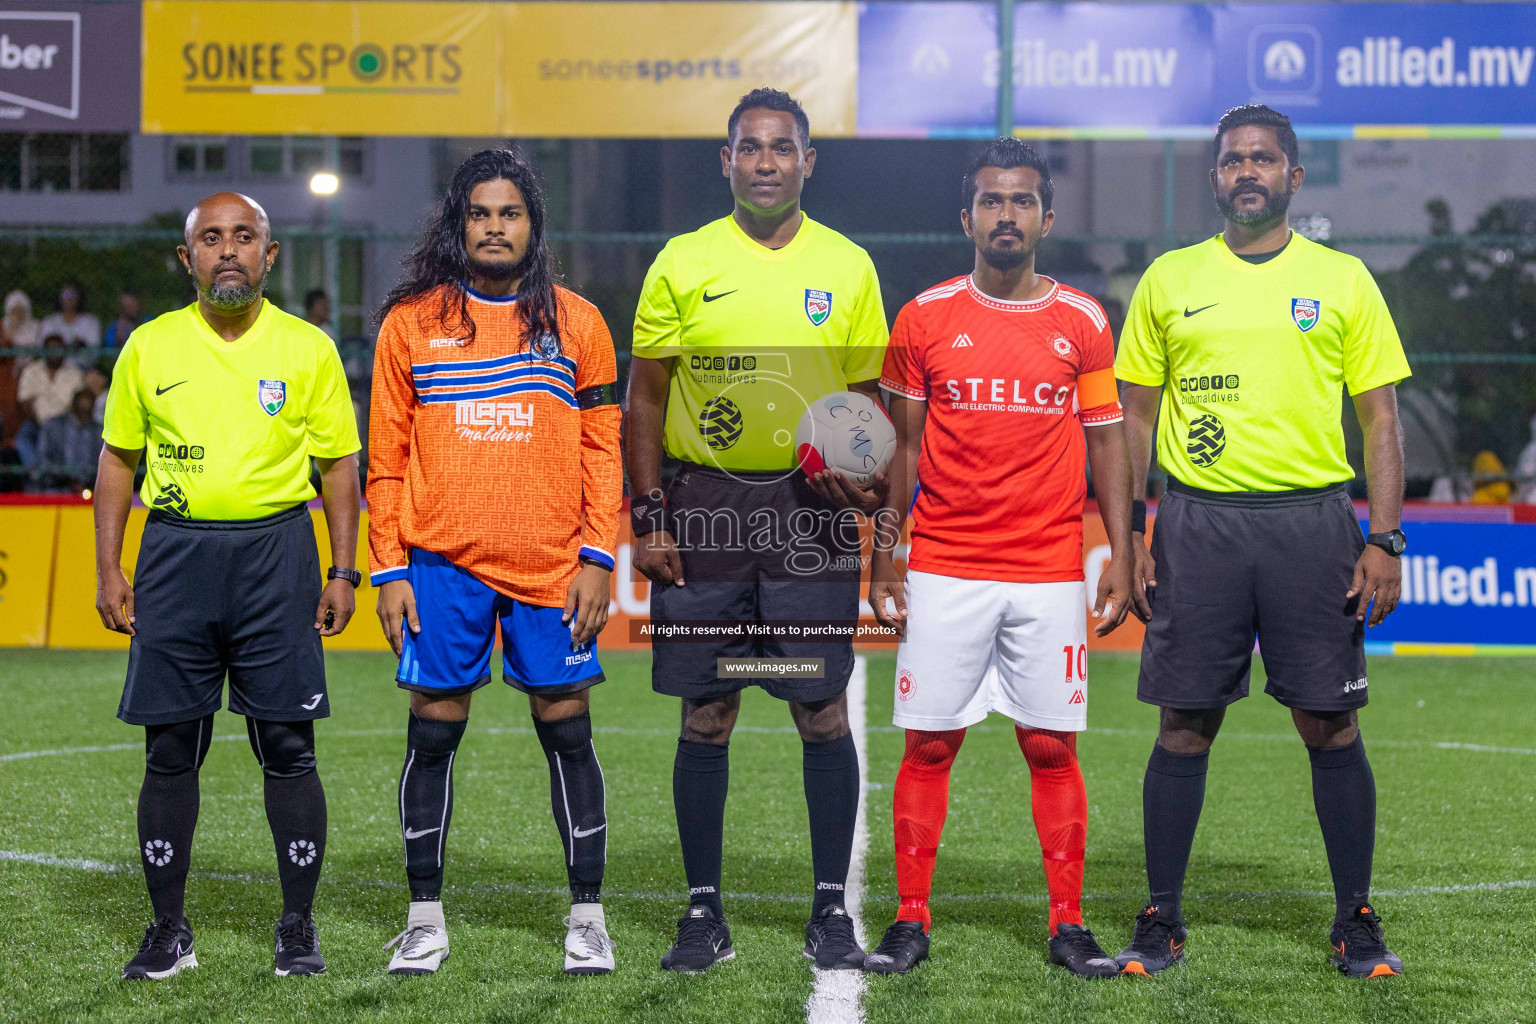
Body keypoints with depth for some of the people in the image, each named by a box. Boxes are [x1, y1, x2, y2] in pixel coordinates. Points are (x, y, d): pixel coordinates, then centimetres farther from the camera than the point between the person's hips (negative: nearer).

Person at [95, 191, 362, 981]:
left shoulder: (307, 348, 4)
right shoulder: (150, 347, 6)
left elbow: (338, 464, 7)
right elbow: (118, 458, 12)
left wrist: (343, 572, 1)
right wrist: (108, 569, 5)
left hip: (275, 548, -1)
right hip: (174, 553, 1)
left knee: (287, 746, -1)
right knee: (170, 748, 3)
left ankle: (298, 929, 10)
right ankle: (168, 930, 13)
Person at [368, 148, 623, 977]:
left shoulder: (577, 323, 7)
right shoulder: (412, 323, 6)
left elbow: (603, 450, 6)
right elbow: (387, 458, 6)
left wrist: (598, 559, -2)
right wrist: (388, 572, 0)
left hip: (552, 567, 0)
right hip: (443, 566, 0)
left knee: (567, 730, 2)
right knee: (432, 734, 3)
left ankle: (587, 917, 11)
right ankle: (424, 919, 13)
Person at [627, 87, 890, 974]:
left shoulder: (847, 266, 5)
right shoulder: (682, 264, 4)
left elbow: (870, 392, 11)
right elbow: (645, 397, 6)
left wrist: (869, 476, -9)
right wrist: (648, 517, -1)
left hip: (811, 510, 0)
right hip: (707, 502, 0)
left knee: (825, 715, -1)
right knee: (707, 717, 3)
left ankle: (832, 910, 9)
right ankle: (705, 912, 12)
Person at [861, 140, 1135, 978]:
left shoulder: (1082, 324, 4)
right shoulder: (925, 317, 3)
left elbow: (1107, 442, 7)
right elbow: (900, 444, 7)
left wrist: (1120, 555, 0)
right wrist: (882, 558, 3)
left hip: (1050, 574, 0)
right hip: (943, 570, 0)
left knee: (1052, 746, 1)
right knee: (928, 743, 0)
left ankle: (1068, 925, 9)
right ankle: (911, 921, 8)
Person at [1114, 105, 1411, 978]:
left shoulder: (1343, 281, 6)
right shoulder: (1169, 280, 8)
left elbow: (1381, 419, 5)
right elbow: (1135, 415, 11)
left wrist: (1385, 539, -3)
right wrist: (1131, 531, 2)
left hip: (1312, 521, -1)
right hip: (1197, 521, 1)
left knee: (1331, 725, 1)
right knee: (1185, 725, 3)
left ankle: (1357, 922, 12)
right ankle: (1162, 922, 12)